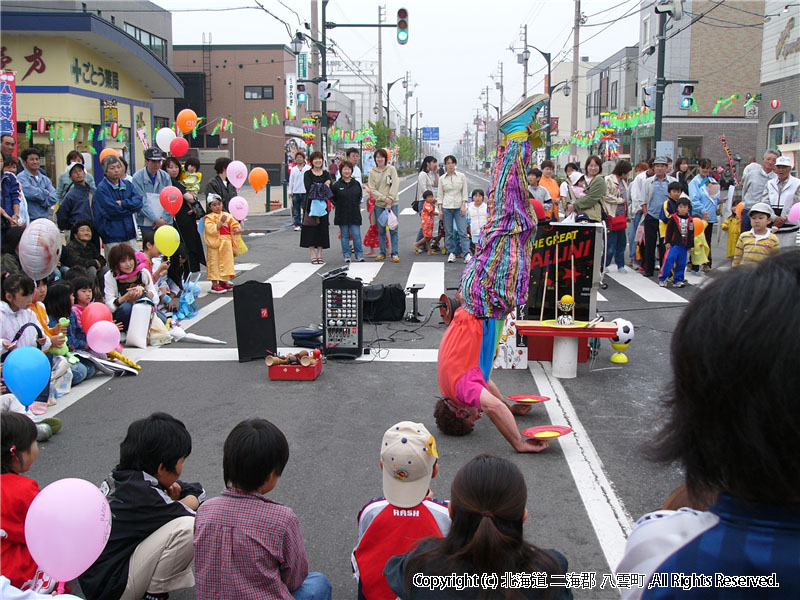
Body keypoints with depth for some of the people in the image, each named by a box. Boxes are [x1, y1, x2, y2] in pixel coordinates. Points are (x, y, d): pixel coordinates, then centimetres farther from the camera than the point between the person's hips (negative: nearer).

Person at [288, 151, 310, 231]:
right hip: (295, 192, 3)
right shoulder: (293, 169, 11)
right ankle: (297, 225, 9)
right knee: (296, 210, 4)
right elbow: (291, 181, 14)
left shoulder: (308, 168, 2)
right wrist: (290, 191, 9)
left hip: (305, 192, -3)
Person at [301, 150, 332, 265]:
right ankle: (313, 255, 5)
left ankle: (320, 255, 10)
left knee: (322, 229, 3)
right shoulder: (307, 174, 2)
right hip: (311, 204, -3)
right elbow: (308, 187, -14)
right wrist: (323, 186, -19)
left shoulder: (326, 173, 10)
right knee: (311, 229, -2)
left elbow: (329, 187, -6)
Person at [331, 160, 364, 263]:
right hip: (342, 215, -1)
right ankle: (346, 255, 13)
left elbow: (360, 197, 19)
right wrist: (337, 204, 1)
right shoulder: (336, 185, -1)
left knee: (356, 235, -3)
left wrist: (358, 205, 12)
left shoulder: (356, 183, 6)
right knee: (344, 235, 6)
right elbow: (331, 197, 6)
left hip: (355, 214, 1)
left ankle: (359, 255, 6)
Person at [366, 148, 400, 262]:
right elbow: (372, 189, 0)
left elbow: (395, 185, -6)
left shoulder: (391, 169, 1)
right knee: (381, 230, 7)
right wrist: (384, 198, -12)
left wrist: (390, 199, -16)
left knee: (393, 229, -1)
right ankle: (382, 253, 15)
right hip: (379, 204, 2)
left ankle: (395, 253, 4)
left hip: (392, 203, -2)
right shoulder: (372, 172, 5)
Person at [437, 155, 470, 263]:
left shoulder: (461, 176, 4)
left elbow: (465, 192, 4)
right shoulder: (442, 178, 6)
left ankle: (466, 254, -11)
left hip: (459, 207, -1)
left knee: (463, 231, -9)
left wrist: (463, 206, -6)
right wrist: (440, 209, 0)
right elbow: (440, 195, 8)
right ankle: (452, 253, 13)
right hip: (446, 207, 1)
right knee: (449, 232, 3)